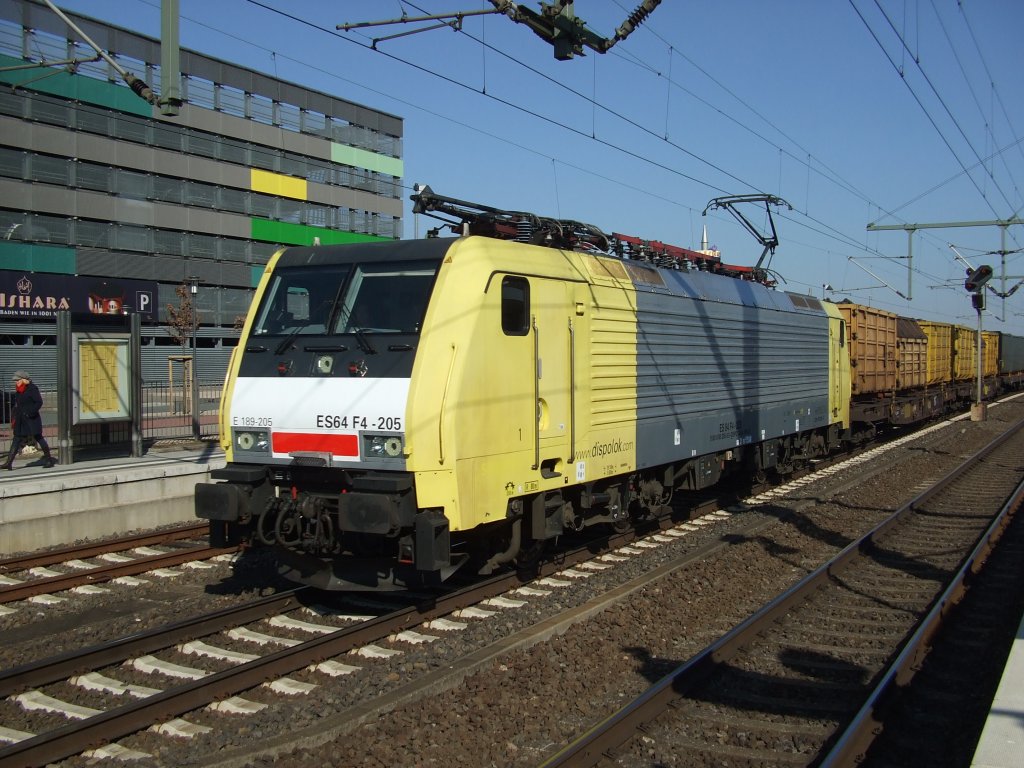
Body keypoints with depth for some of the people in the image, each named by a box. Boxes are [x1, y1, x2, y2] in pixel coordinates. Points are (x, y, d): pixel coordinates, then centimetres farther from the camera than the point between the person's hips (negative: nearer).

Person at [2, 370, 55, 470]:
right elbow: (16, 405, 20)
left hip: (32, 420, -7)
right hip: (21, 422, 7)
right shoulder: (18, 391, 12)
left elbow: (39, 402, -15)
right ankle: (9, 463, 1)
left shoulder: (32, 389, -10)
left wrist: (30, 412, -23)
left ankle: (49, 459, 8)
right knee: (16, 440, 3)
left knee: (38, 438, -1)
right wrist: (13, 419, 14)